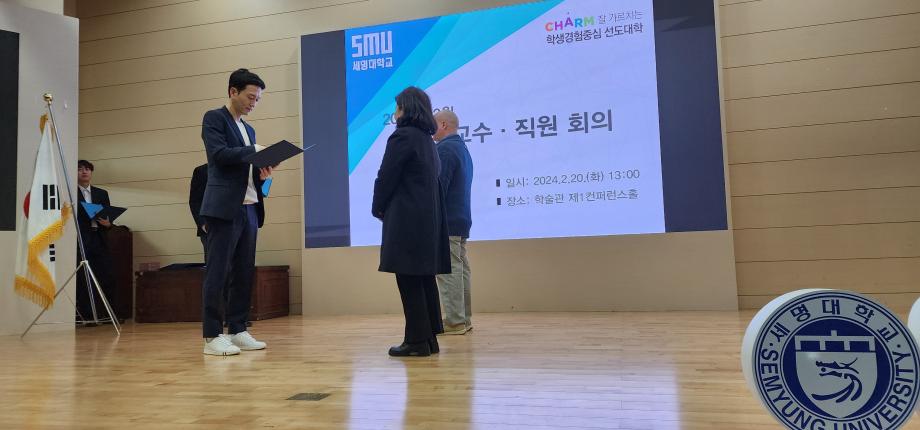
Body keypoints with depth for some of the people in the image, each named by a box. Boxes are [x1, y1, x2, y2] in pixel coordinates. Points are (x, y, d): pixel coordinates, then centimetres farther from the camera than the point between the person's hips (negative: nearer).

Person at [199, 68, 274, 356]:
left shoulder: (248, 129, 23)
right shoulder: (214, 118, 0)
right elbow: (219, 154, -15)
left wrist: (262, 173, 4)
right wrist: (255, 151, -16)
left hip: (249, 208, 8)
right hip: (225, 207, -8)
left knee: (244, 273, 7)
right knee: (217, 272, -5)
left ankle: (237, 330, 14)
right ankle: (212, 336, -1)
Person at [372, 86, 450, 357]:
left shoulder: (403, 136, -9)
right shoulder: (427, 140, 18)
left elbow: (386, 177, -10)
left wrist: (378, 209, 5)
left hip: (406, 218, -9)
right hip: (428, 217, 9)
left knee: (409, 280, -5)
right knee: (424, 278, 10)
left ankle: (417, 341, -3)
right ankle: (429, 338, 14)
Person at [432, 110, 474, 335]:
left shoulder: (445, 148, -12)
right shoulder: (462, 148, 19)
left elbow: (438, 187, -19)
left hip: (446, 222, -10)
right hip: (462, 219, 10)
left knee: (448, 270, -7)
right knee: (460, 268, 11)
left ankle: (454, 321, -5)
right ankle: (463, 319, 16)